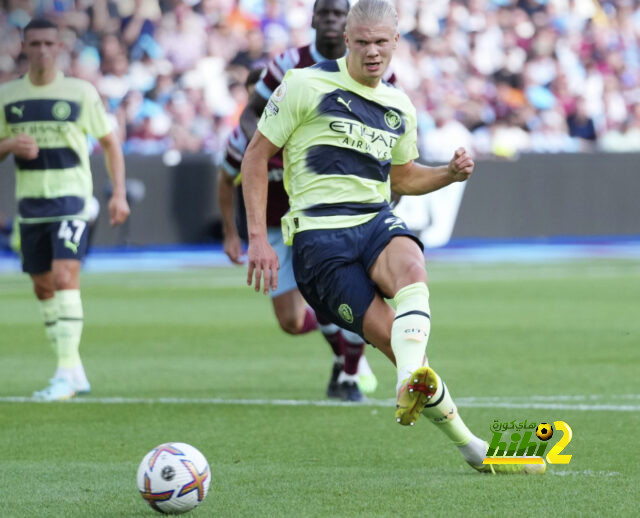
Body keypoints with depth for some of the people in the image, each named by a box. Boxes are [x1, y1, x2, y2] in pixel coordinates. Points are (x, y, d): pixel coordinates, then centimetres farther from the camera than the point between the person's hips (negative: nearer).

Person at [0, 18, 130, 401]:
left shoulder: (81, 92, -2)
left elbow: (110, 143, 5)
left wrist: (119, 194, -4)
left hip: (71, 198, -5)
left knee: (65, 276, -19)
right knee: (43, 288, 6)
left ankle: (67, 371, -20)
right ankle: (74, 374, 16)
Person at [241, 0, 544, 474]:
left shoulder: (399, 109, 18)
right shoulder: (306, 86, 1)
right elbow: (256, 156, 4)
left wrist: (450, 173, 12)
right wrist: (258, 236, -4)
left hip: (376, 221, 4)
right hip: (319, 235, -4)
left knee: (410, 265, -35)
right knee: (393, 337, -20)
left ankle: (411, 383, -56)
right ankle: (468, 444, -16)